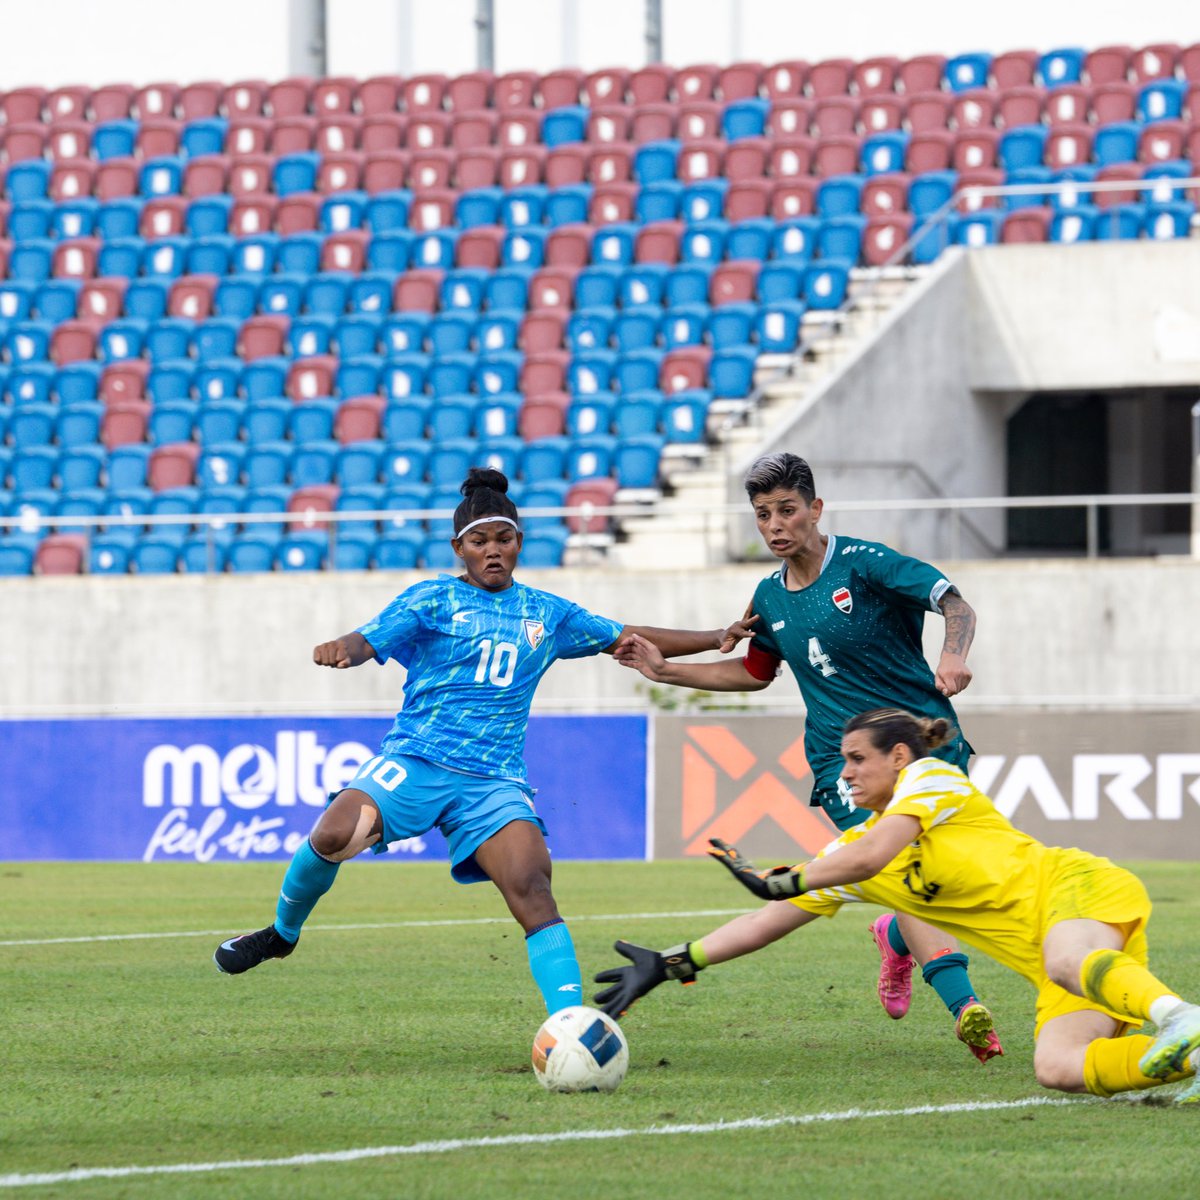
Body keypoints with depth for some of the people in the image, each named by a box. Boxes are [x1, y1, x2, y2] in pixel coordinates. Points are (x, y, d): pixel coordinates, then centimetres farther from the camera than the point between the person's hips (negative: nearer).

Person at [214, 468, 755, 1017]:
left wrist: (715, 639, 17)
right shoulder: (432, 599, 6)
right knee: (333, 836, -27)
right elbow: (367, 640, -8)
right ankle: (283, 932, 3)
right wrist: (340, 649, -32)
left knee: (532, 887, -22)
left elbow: (628, 638, 25)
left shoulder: (548, 615, 17)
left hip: (493, 781, 2)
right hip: (414, 761, -2)